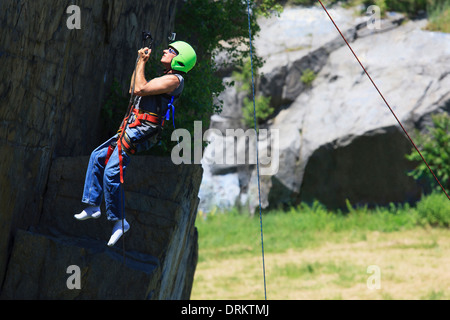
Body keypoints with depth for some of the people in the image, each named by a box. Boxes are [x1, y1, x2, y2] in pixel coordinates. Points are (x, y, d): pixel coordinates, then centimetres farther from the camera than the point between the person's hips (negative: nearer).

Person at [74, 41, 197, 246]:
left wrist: (142, 63, -6)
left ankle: (119, 221, -8)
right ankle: (92, 206, 20)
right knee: (98, 157, 16)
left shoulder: (174, 79, -11)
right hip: (132, 128, 11)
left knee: (111, 172, -17)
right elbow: (133, 90, 30)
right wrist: (139, 63, 25)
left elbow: (140, 89, -19)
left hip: (140, 131, -11)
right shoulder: (165, 78, 21)